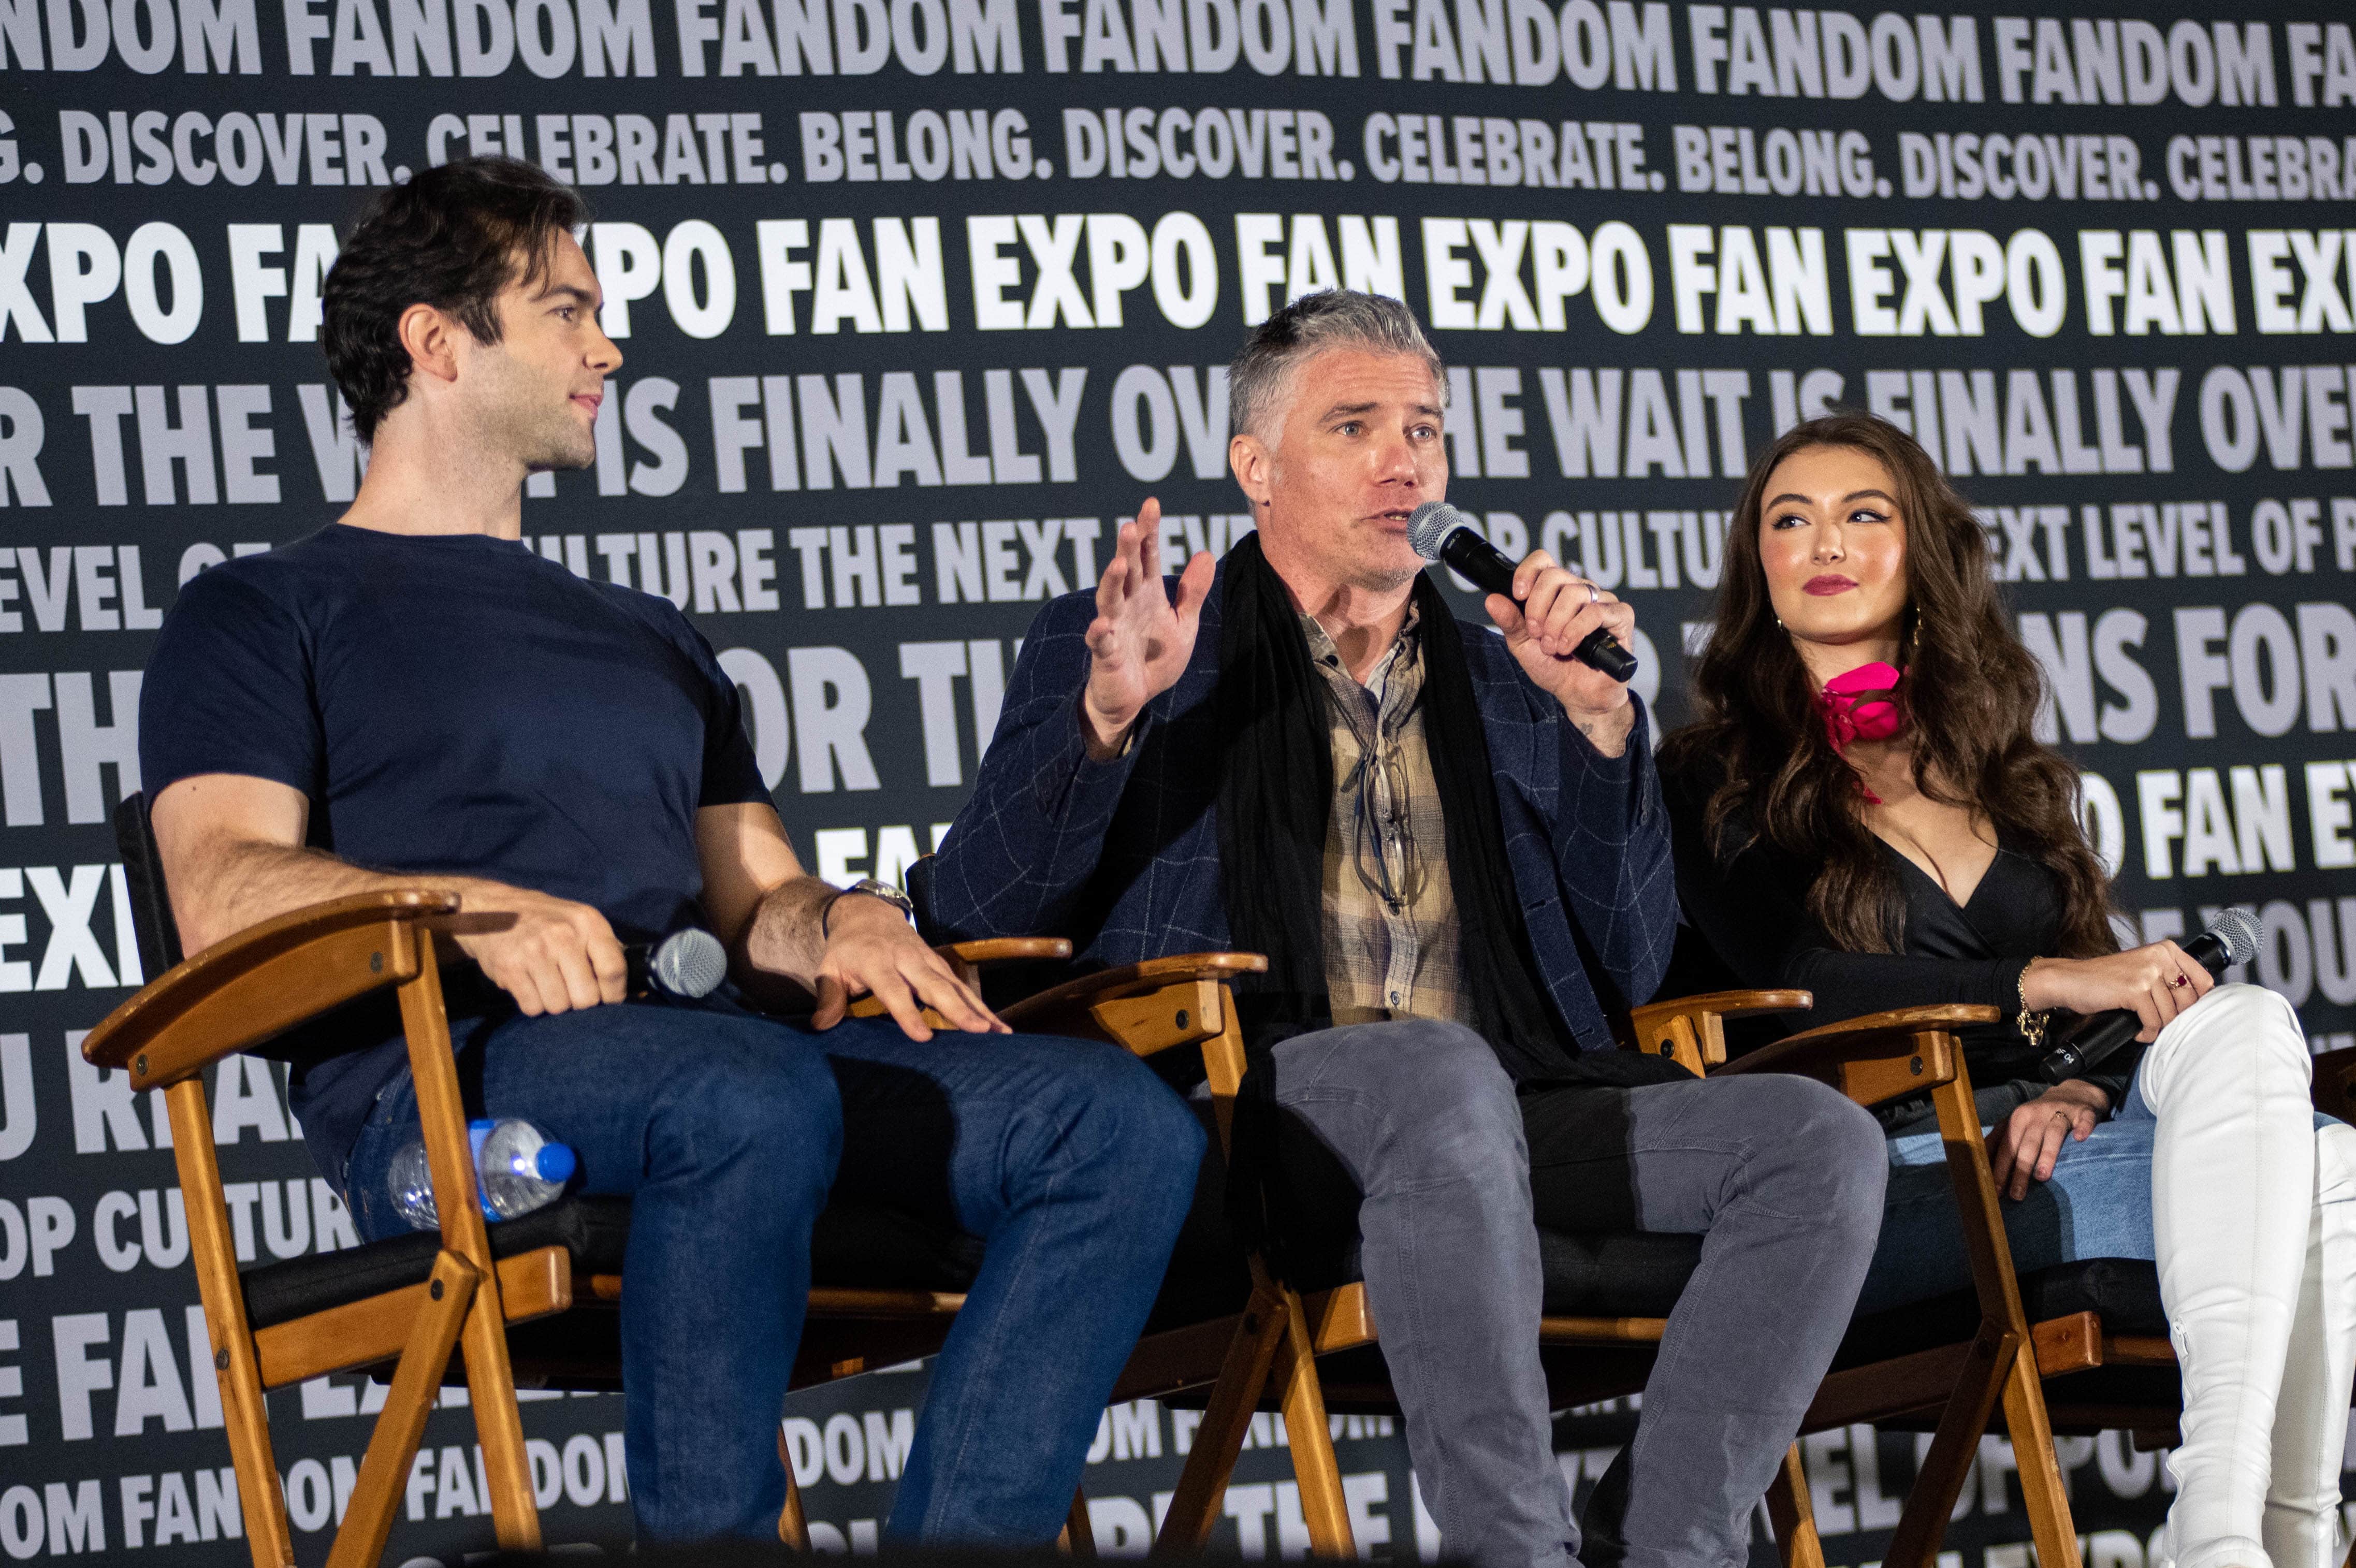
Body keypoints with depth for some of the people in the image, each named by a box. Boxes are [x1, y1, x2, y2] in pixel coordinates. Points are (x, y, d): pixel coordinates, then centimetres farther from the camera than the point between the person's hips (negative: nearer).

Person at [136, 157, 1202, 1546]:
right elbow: (225, 894, -2)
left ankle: (961, 1546, -30)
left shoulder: (649, 640, 36)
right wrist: (478, 909, -21)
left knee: (1125, 1123, -19)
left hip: (713, 1056, 6)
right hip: (442, 1075, -6)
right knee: (759, 1103, -40)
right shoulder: (266, 615, 15)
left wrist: (834, 925, 2)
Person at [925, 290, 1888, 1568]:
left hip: (1506, 1121, 5)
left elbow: (1627, 971, 20)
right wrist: (1107, 720, -11)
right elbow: (973, 926, 4)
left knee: (1821, 1139, -21)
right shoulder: (1117, 651, 15)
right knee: (1440, 1073, -39)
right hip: (1236, 1107, -5)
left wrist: (1599, 721, 7)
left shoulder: (1501, 684, 26)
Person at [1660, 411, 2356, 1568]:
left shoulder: (2005, 773, 26)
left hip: (2043, 1140, 5)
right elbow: (1793, 981, -6)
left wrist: (2077, 1086, -6)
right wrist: (2039, 988, -16)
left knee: (2247, 1027, -29)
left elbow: (2100, 978, 19)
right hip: (1882, 1177, -5)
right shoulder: (1715, 780, 10)